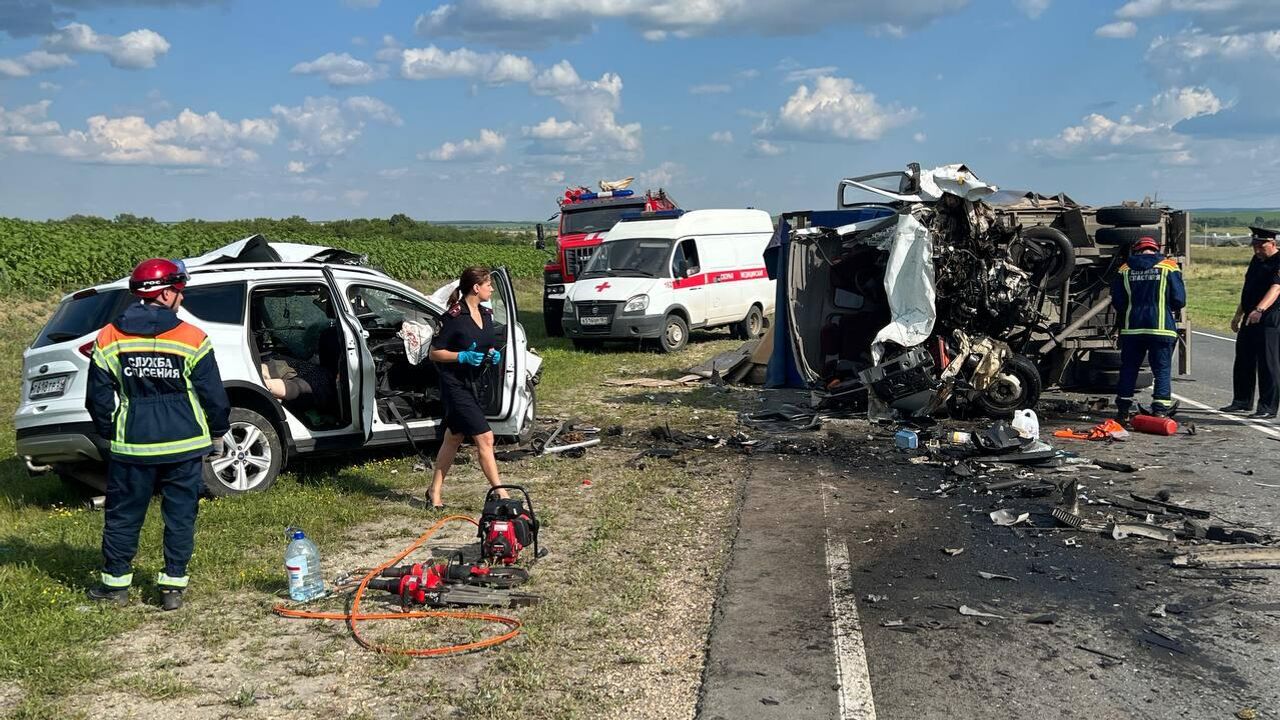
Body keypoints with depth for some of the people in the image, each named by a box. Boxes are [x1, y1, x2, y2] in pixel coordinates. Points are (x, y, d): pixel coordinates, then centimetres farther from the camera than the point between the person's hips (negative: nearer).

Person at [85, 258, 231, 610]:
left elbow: (98, 397, 4)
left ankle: (115, 583, 24)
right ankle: (173, 586, 12)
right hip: (184, 444, -1)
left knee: (123, 514, 15)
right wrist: (218, 432, 12)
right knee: (180, 515, 9)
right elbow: (213, 394, -5)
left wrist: (110, 433, 20)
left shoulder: (109, 339, -2)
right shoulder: (192, 338, -9)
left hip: (132, 446, 2)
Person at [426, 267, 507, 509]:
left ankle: (434, 491, 26)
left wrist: (494, 355, 2)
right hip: (456, 386, -8)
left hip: (476, 385, 8)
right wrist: (463, 356, -23)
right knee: (484, 438, -11)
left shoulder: (486, 314, 8)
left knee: (454, 439, 15)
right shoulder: (454, 316, -16)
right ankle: (500, 493, -7)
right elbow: (434, 353, -12)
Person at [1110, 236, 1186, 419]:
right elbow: (1179, 300, -3)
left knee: (1128, 369, 13)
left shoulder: (1125, 270, 5)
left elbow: (1117, 302, 5)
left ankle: (1123, 409, 17)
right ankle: (1160, 411, -4)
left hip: (1131, 328, 2)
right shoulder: (1169, 268, -1)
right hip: (1161, 328, -2)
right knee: (1162, 370, 3)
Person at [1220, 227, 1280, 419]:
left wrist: (1259, 310, -44)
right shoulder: (1256, 260, 15)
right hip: (1250, 318, 9)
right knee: (1243, 361, 14)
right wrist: (1238, 315, 25)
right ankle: (1242, 402, 25)